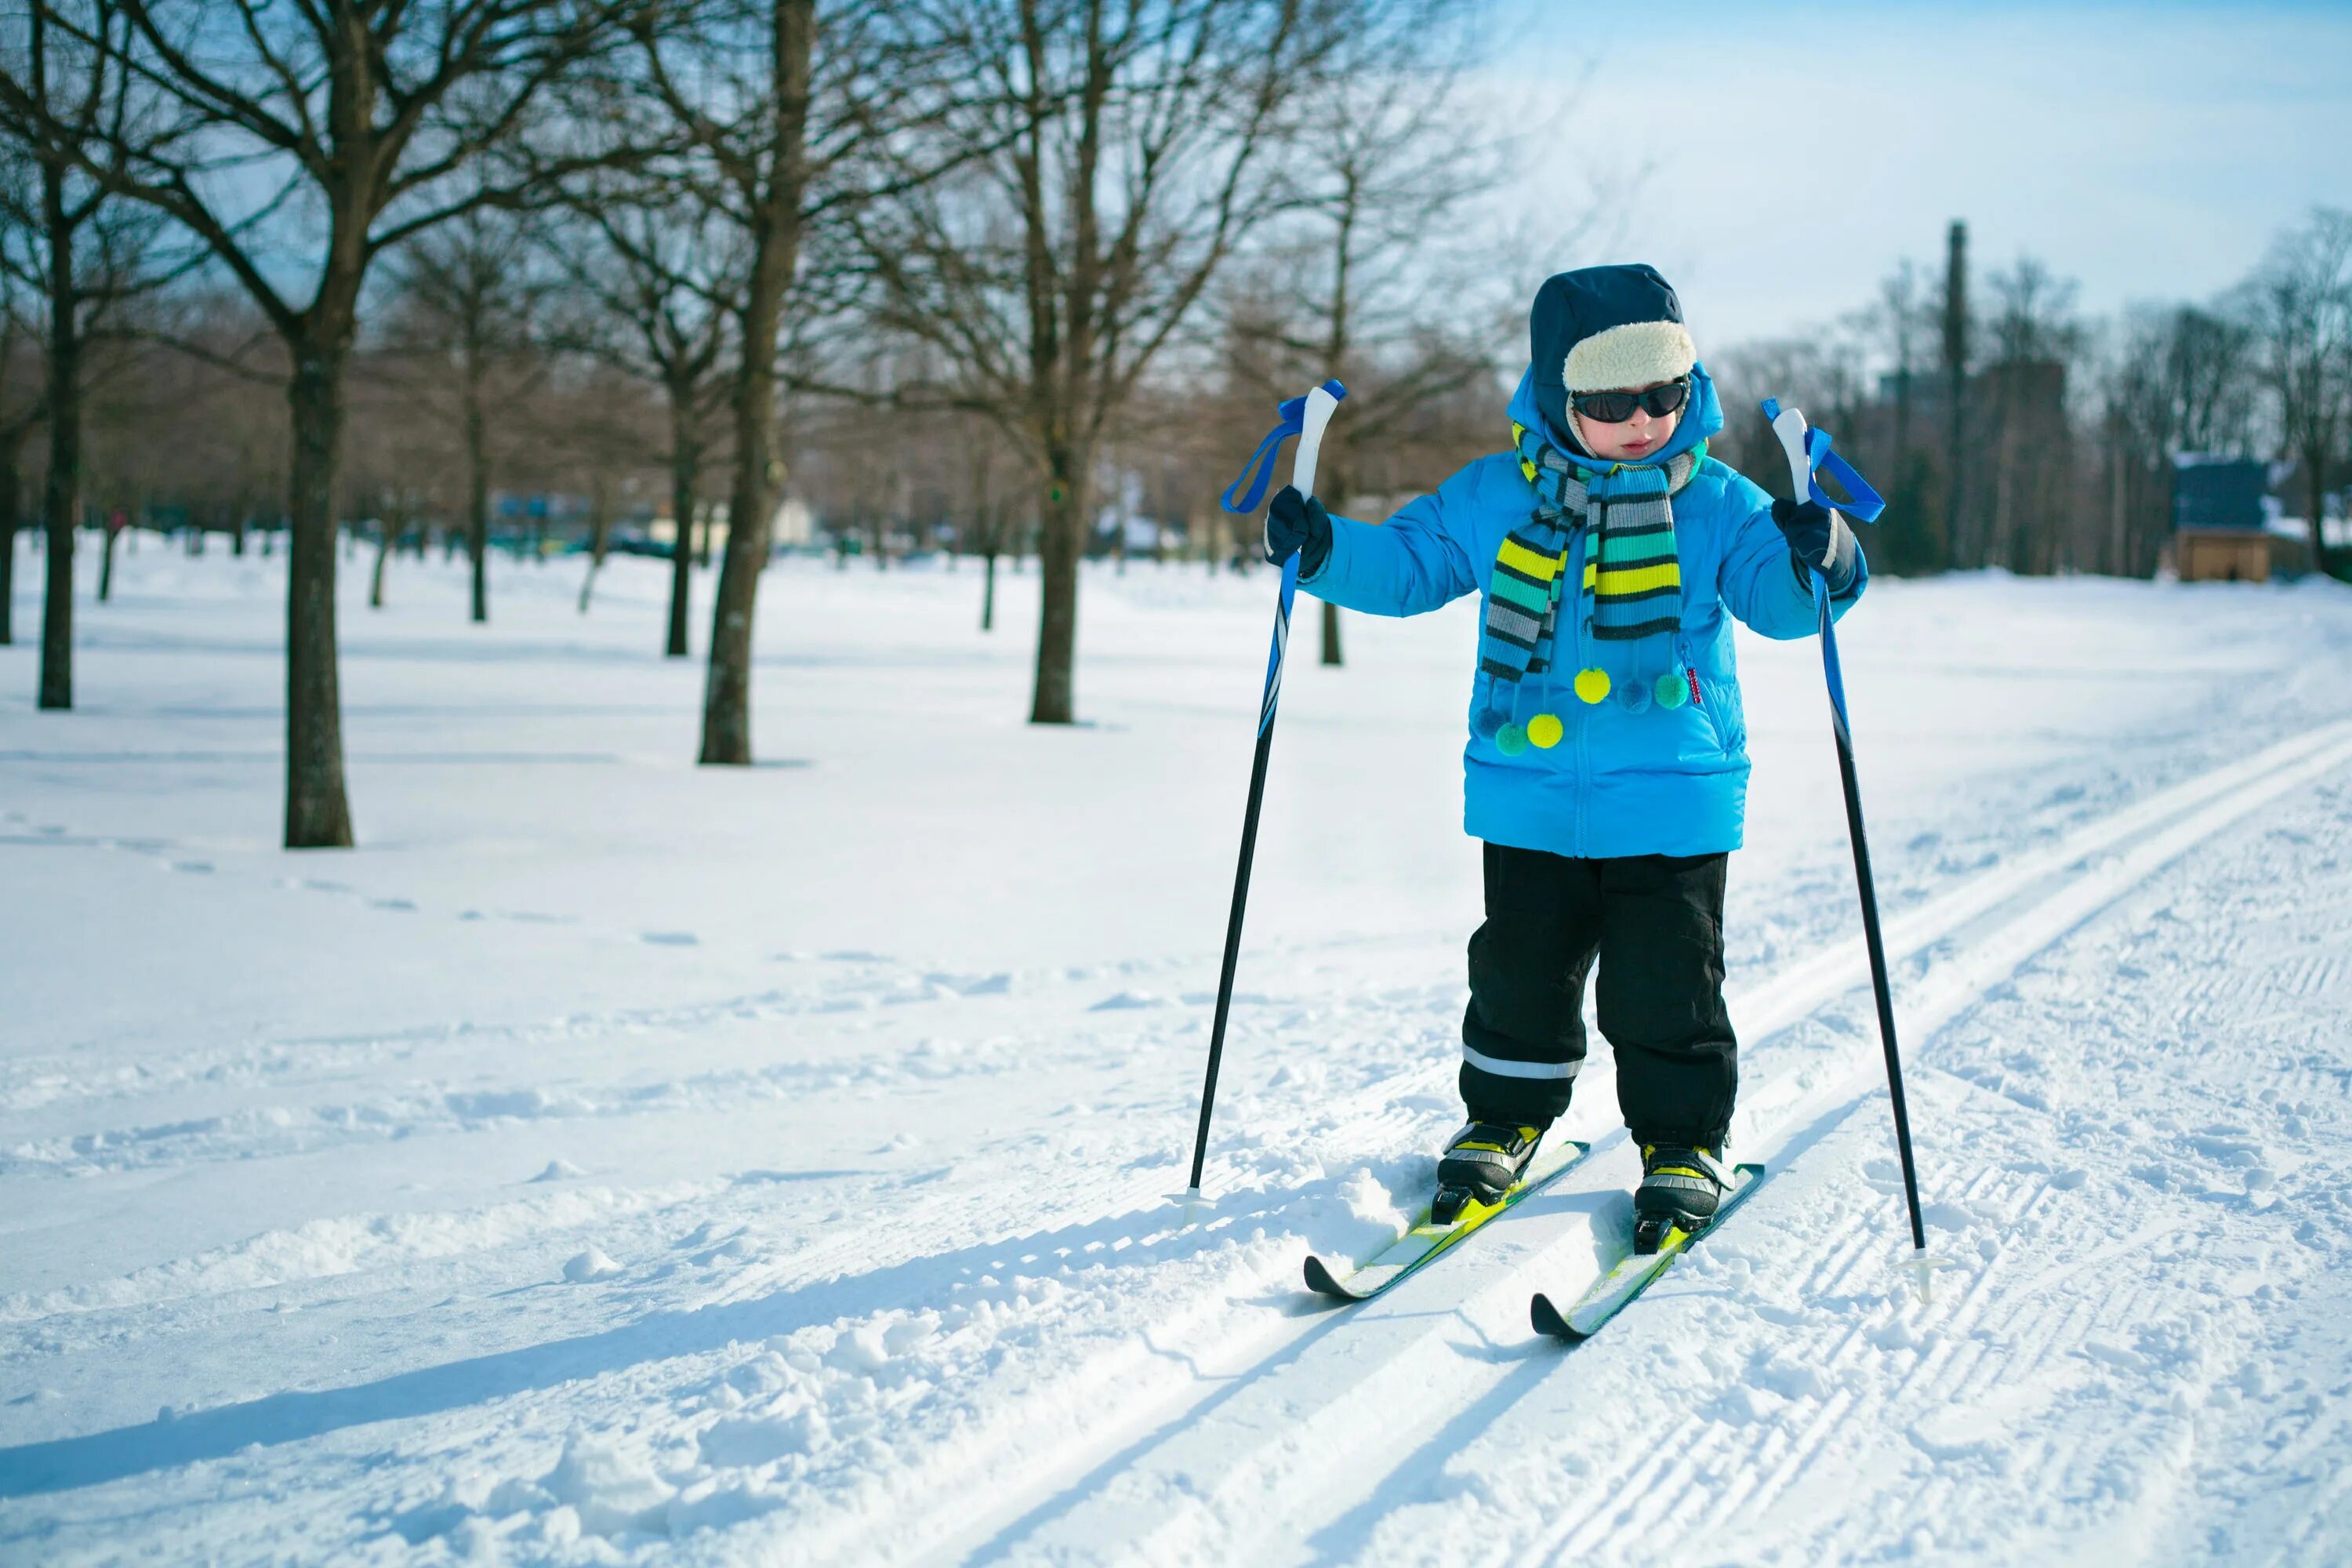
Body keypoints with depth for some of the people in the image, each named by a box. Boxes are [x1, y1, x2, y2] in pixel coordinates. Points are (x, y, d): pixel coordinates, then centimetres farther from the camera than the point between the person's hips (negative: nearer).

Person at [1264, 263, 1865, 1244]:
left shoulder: (1715, 504, -2)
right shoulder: (1491, 498, 2)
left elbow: (1778, 598, -8)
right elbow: (1406, 565, 11)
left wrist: (1816, 560, -30)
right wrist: (1325, 549, -6)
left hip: (1671, 805, -2)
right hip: (1527, 801, 2)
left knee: (1663, 991, 3)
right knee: (1518, 974, 12)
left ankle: (1682, 1141, 23)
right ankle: (1505, 1119, 33)